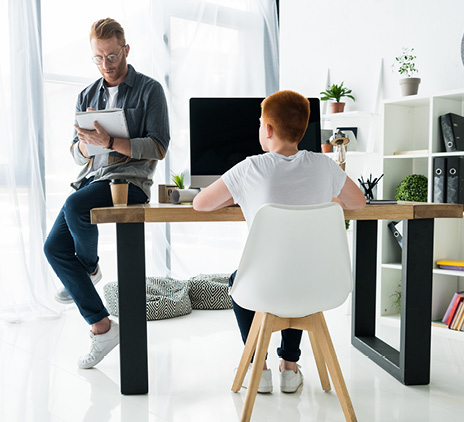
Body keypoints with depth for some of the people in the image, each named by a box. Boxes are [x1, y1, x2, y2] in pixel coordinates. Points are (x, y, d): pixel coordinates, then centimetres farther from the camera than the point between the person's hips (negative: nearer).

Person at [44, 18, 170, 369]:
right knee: (55, 247, -12)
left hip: (130, 179, -6)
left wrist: (110, 142, -22)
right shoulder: (87, 96, 17)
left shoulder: (149, 90, 1)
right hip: (92, 178, 6)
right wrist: (85, 142, -10)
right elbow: (77, 154, 16)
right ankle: (102, 327, 3)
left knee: (75, 206, -34)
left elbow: (158, 148, -9)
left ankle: (90, 268, 1)